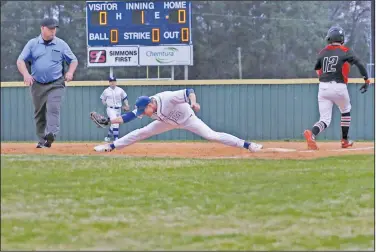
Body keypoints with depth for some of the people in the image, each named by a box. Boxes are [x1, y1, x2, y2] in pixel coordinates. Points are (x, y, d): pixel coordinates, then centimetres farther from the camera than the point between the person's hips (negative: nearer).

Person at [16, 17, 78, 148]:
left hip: (55, 84, -2)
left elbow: (73, 60, 9)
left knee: (53, 109, -21)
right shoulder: (32, 44, 3)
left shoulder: (61, 44, 3)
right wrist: (26, 74, -20)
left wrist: (70, 72, -12)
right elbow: (20, 61, -1)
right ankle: (42, 140, 16)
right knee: (39, 113, 7)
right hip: (37, 85, 2)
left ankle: (51, 134, -35)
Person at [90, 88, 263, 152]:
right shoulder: (144, 109, -19)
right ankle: (111, 147, 10)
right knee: (141, 133, 1)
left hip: (188, 119, -6)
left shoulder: (167, 98, -38)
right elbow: (129, 116, -18)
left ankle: (246, 144, -17)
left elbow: (189, 91, -38)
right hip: (169, 122, 6)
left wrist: (193, 103, -57)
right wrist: (109, 121, -27)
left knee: (212, 135, -18)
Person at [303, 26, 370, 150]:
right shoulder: (345, 51, 1)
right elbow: (359, 64, -8)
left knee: (325, 119, 1)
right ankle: (345, 140, 26)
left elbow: (316, 68, 24)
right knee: (345, 111, 25)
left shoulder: (323, 52, 12)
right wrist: (366, 80, -1)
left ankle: (312, 134, -29)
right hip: (339, 87, -3)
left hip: (323, 87, 3)